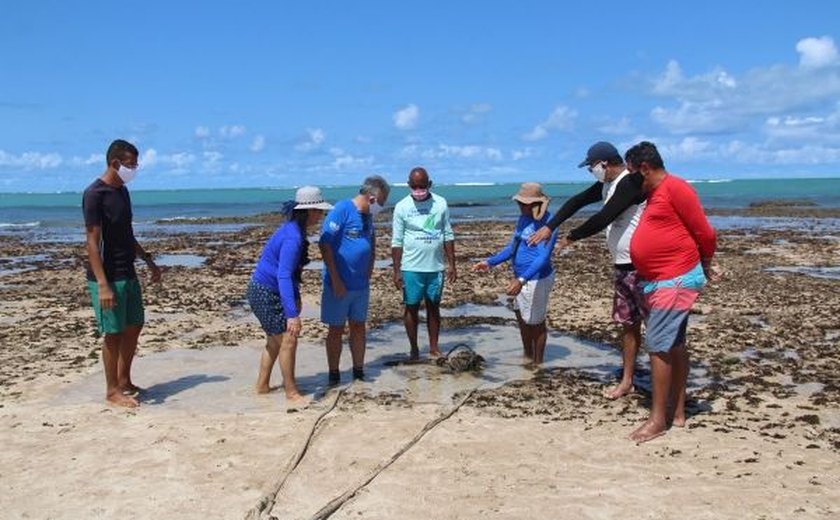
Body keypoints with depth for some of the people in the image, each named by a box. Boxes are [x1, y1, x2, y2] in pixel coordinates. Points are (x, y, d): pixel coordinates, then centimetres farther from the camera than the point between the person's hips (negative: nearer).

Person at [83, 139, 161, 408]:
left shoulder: (123, 192, 11)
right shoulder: (95, 194, -15)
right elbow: (92, 242, -19)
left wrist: (149, 262, 20)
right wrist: (103, 285, -24)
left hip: (128, 274, 9)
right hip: (108, 277, -9)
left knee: (134, 326, 15)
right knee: (114, 333, -1)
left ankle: (124, 381, 28)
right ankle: (112, 390, 12)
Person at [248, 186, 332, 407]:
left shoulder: (295, 230, 5)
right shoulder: (293, 237, -26)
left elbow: (292, 272, 17)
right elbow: (283, 276, -33)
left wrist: (296, 299, 24)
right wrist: (292, 314, -37)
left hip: (265, 291, 10)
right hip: (265, 293, -10)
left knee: (275, 340, 19)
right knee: (288, 339, -8)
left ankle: (262, 385, 31)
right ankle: (291, 393, 1)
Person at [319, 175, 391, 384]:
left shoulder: (367, 216, 9)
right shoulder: (341, 210, -15)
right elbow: (325, 244, -19)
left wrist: (368, 275, 11)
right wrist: (336, 280, -18)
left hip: (361, 285, 7)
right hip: (339, 285, -7)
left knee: (358, 327, 13)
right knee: (336, 329, 4)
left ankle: (359, 373, 23)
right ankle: (334, 375, 15)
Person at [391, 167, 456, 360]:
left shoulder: (440, 204, 2)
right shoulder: (402, 207, -3)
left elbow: (448, 236, 5)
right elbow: (397, 242, -3)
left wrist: (452, 264, 1)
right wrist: (396, 271, -7)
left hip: (435, 266, 2)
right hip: (411, 268, -2)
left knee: (433, 307, 9)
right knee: (412, 308, 5)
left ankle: (434, 347, 17)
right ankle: (414, 349, 15)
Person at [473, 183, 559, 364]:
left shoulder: (547, 223, -21)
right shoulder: (523, 218, 6)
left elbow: (543, 257, -30)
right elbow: (512, 247, 17)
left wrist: (521, 280, -40)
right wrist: (490, 262, 11)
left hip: (536, 279, -9)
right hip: (521, 277, 9)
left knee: (535, 323, 6)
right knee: (522, 318, 22)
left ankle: (537, 363, 23)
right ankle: (528, 356, 40)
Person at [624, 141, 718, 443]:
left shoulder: (675, 188, -14)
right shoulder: (654, 194, 15)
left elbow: (705, 233, -13)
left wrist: (705, 266, 1)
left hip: (675, 282, -10)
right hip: (656, 282, 10)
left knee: (658, 346, -9)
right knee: (673, 345, 14)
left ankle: (658, 419, -2)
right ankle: (677, 412, 22)